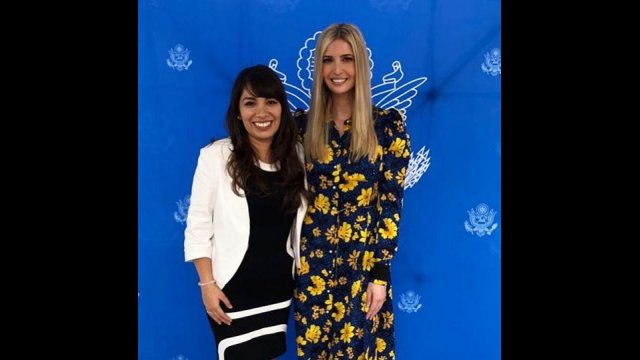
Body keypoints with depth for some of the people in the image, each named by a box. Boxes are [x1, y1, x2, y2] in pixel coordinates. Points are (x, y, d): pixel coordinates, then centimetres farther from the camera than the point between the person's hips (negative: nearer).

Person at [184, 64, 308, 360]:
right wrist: (207, 284, -11)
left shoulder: (297, 155, 0)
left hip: (281, 286, 4)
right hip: (233, 288, -4)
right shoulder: (216, 156, -13)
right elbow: (198, 225, -9)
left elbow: (301, 222, 7)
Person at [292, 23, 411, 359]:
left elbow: (391, 202, -6)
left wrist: (380, 272, -9)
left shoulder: (388, 123, -4)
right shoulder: (303, 123, 2)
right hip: (312, 262, 2)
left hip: (364, 263, -2)